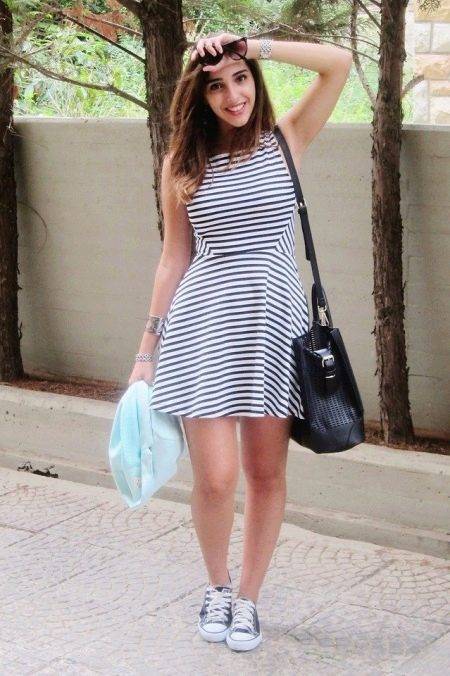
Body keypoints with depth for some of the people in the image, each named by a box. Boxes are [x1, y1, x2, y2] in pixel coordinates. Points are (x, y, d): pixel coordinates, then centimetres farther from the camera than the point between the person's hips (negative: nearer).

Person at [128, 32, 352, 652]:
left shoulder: (285, 141, 4)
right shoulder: (183, 163, 4)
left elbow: (340, 63, -7)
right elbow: (174, 259, 9)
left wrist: (253, 46, -9)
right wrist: (147, 349, 8)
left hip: (274, 325, 1)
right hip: (203, 325, -1)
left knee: (267, 474, 7)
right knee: (216, 478, -6)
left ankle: (247, 599, 26)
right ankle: (217, 587, 22)